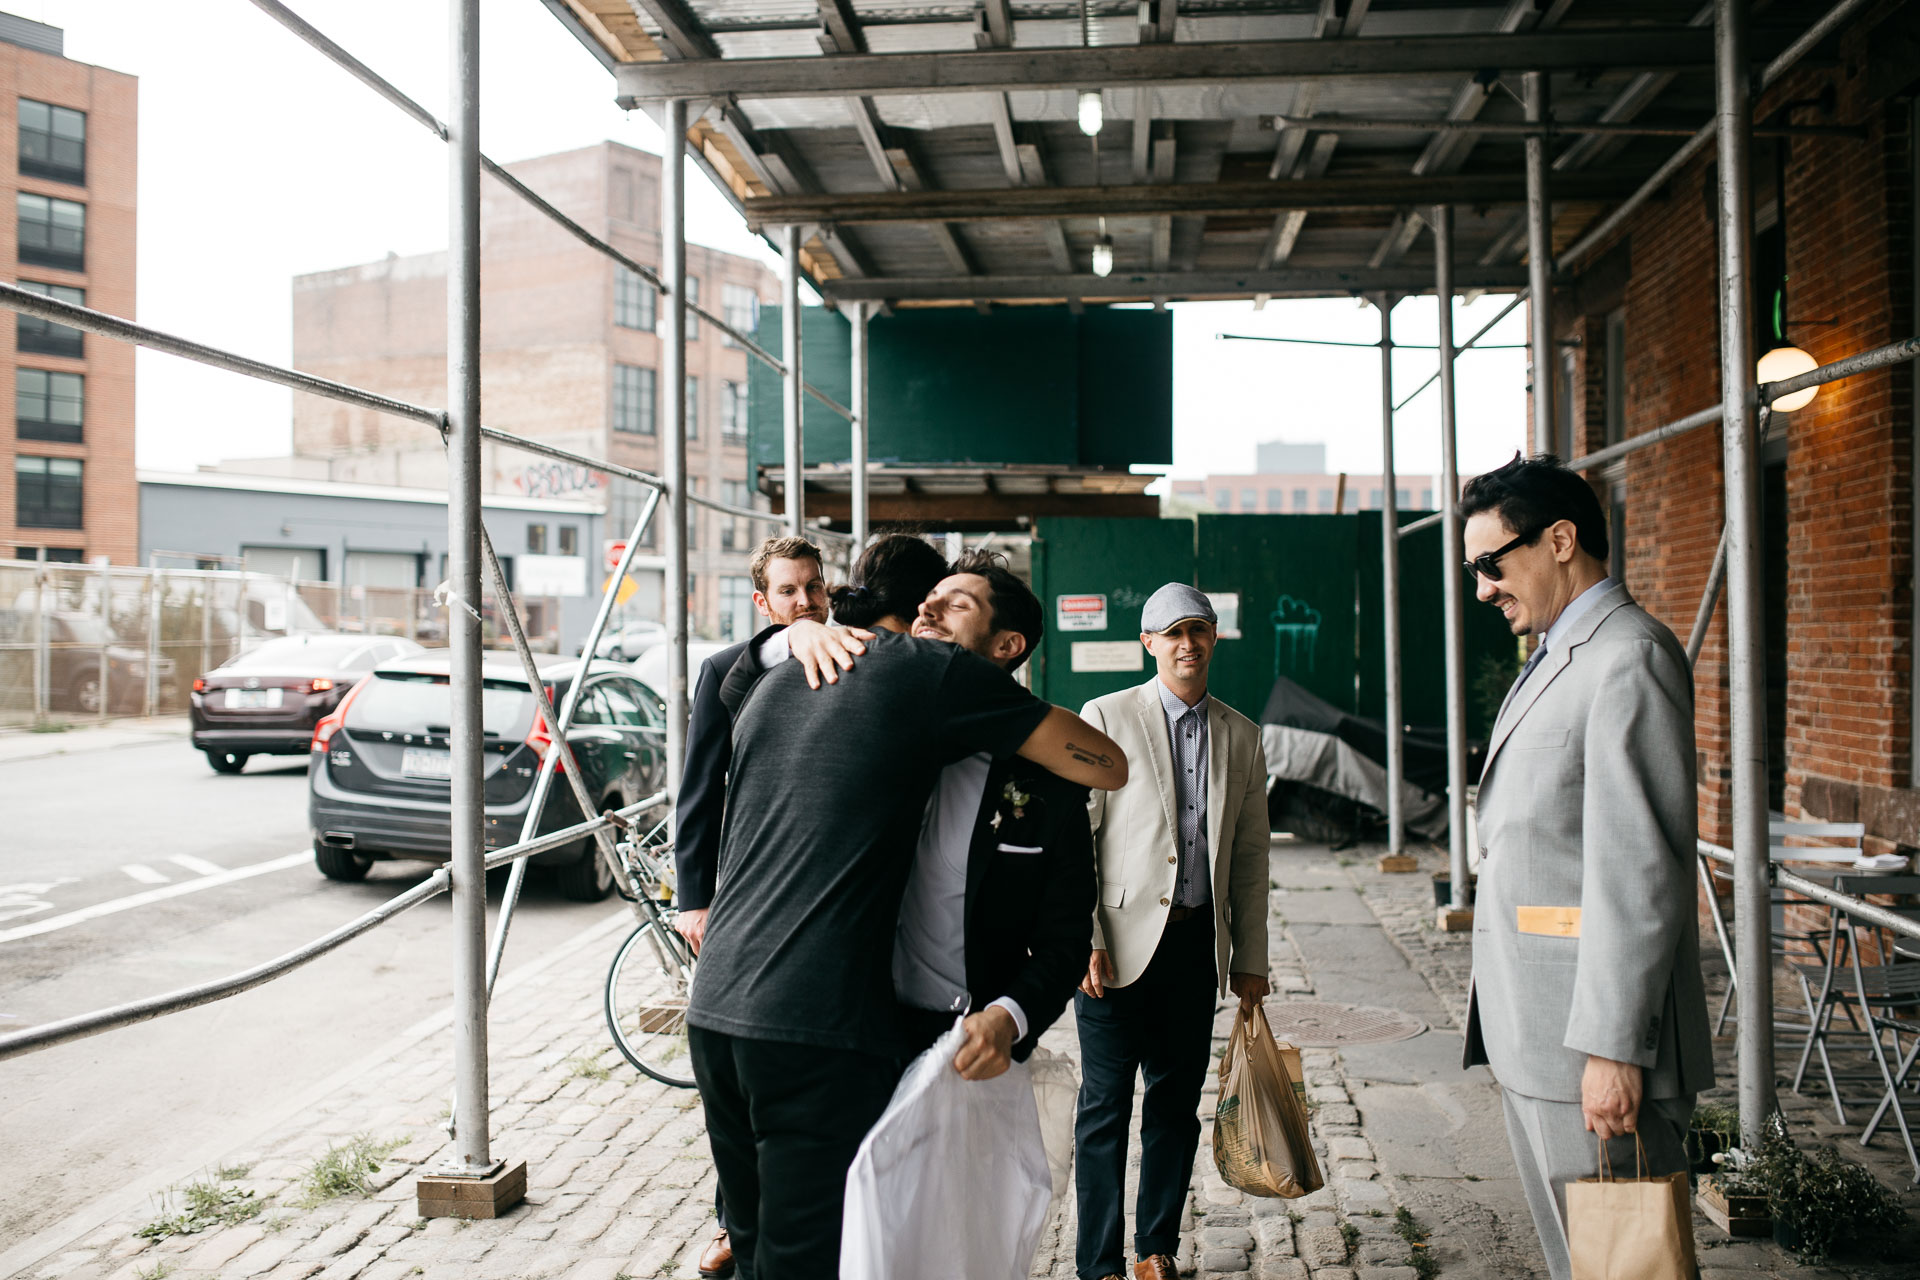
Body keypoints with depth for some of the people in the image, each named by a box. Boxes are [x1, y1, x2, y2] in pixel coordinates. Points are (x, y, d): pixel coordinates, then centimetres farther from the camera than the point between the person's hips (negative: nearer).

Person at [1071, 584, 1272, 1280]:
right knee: (1105, 1106, 2)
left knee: (1177, 1101, 11)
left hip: (1197, 940, 4)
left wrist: (1251, 957, 11)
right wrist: (1085, 938, -11)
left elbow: (1251, 852, 14)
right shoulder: (1105, 718, -1)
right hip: (1121, 939, -4)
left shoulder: (1240, 734, 11)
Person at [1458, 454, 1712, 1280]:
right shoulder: (1554, 661, 18)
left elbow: (1641, 870, -20)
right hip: (1534, 1038, 10)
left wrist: (1612, 1048, -22)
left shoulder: (1629, 656, -14)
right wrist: (1511, 1028, 18)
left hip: (1595, 1043, -10)